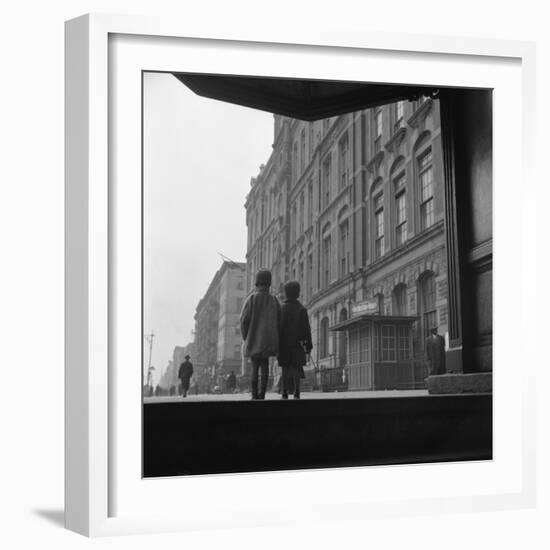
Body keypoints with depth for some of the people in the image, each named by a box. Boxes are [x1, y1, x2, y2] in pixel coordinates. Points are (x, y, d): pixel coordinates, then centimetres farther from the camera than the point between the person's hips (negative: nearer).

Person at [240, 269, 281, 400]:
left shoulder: (251, 299, -6)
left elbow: (244, 320, -9)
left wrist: (246, 338, 5)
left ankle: (255, 395, -1)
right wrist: (274, 340, 13)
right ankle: (262, 394, -1)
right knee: (265, 366, 9)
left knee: (254, 368, 5)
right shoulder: (274, 300, 2)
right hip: (268, 340, 2)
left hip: (253, 340, -2)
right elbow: (278, 321, 3)